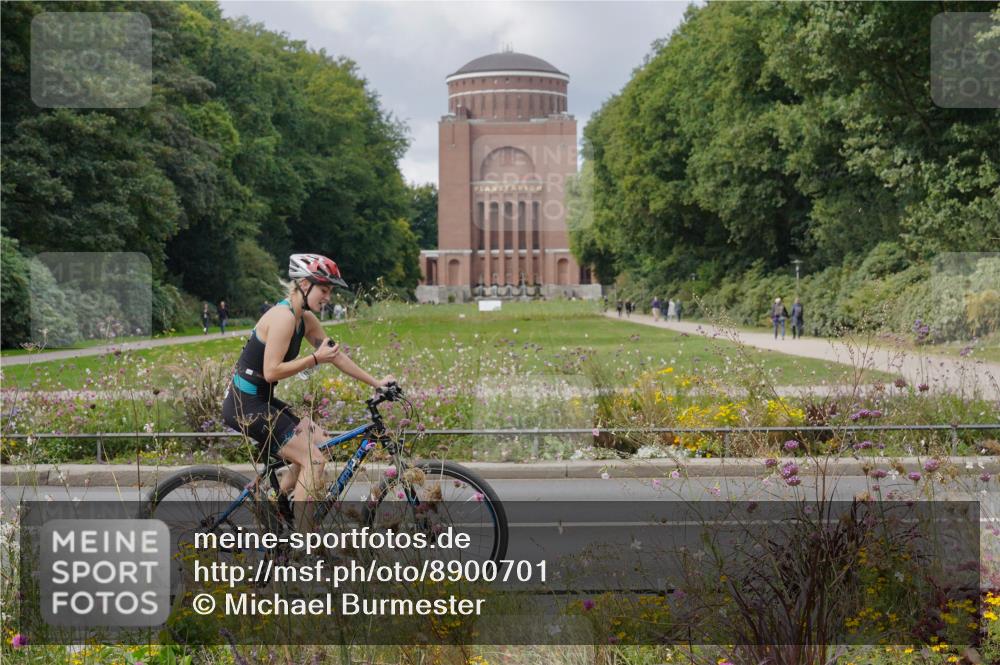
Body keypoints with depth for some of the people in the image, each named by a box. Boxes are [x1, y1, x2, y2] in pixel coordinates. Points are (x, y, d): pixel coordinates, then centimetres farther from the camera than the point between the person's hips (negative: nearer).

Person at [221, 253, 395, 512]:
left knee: (320, 443, 12)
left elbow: (336, 356, 16)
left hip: (260, 401, 9)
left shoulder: (306, 320, 9)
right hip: (244, 404, -9)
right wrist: (315, 359, -20)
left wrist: (376, 382, 15)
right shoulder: (284, 316, -19)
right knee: (314, 459, -12)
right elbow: (271, 371, -24)